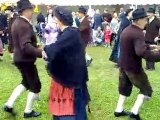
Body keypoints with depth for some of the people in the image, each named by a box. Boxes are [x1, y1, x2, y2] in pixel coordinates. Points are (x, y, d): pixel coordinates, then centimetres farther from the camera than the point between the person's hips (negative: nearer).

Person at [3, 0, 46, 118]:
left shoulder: (17, 22, 8)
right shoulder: (24, 25, -24)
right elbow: (26, 46, -33)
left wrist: (36, 47, 20)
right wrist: (40, 52, -42)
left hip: (20, 58, 10)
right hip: (26, 60, -10)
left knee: (26, 83, 25)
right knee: (35, 86, 7)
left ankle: (9, 104, 24)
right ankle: (28, 111, 21)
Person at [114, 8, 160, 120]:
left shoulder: (127, 30, 6)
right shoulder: (138, 33, -25)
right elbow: (141, 52, -41)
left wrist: (149, 47, 12)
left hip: (123, 65, 9)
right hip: (133, 67, -9)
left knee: (125, 87, 23)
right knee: (146, 89, 8)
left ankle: (119, 110, 29)